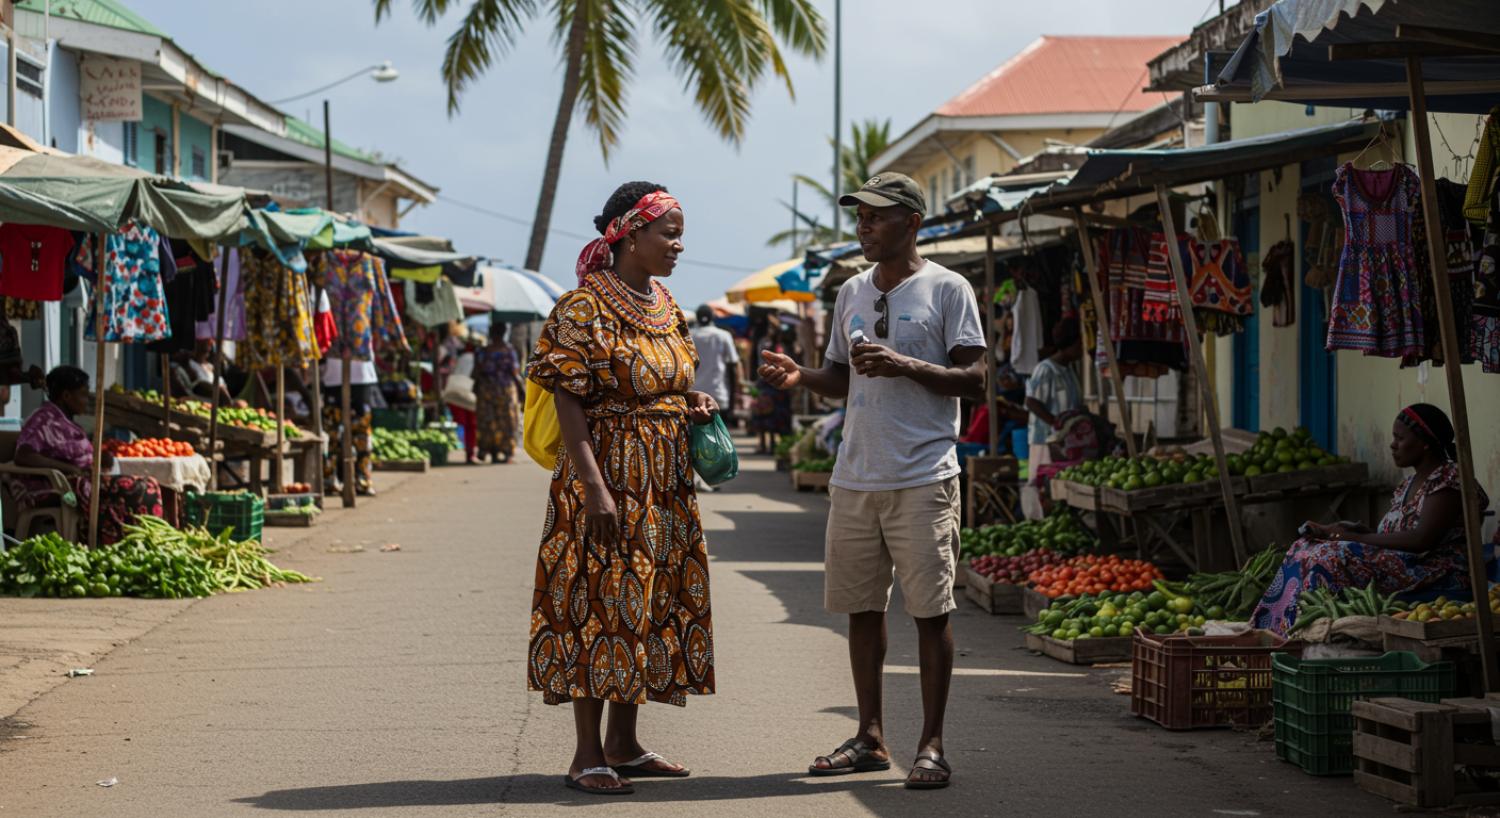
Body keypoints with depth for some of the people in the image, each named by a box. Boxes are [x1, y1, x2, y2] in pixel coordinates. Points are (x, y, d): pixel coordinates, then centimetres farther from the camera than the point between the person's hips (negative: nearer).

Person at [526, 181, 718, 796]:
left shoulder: (665, 305, 11)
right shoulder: (584, 308, -14)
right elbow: (569, 404, -17)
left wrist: (692, 402, 2)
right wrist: (596, 487, -23)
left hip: (665, 482, 8)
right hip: (608, 474, -8)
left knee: (649, 601, 11)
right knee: (601, 602, -6)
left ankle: (623, 744, 20)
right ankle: (588, 756, 0)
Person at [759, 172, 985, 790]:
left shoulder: (947, 290, -3)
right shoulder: (852, 293, 16)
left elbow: (975, 381, -7)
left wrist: (904, 365, -19)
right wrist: (801, 376, 0)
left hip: (922, 479, -6)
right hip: (855, 477, 6)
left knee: (930, 610, -4)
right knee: (861, 606, 9)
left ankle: (931, 745, 1)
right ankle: (870, 739, 18)